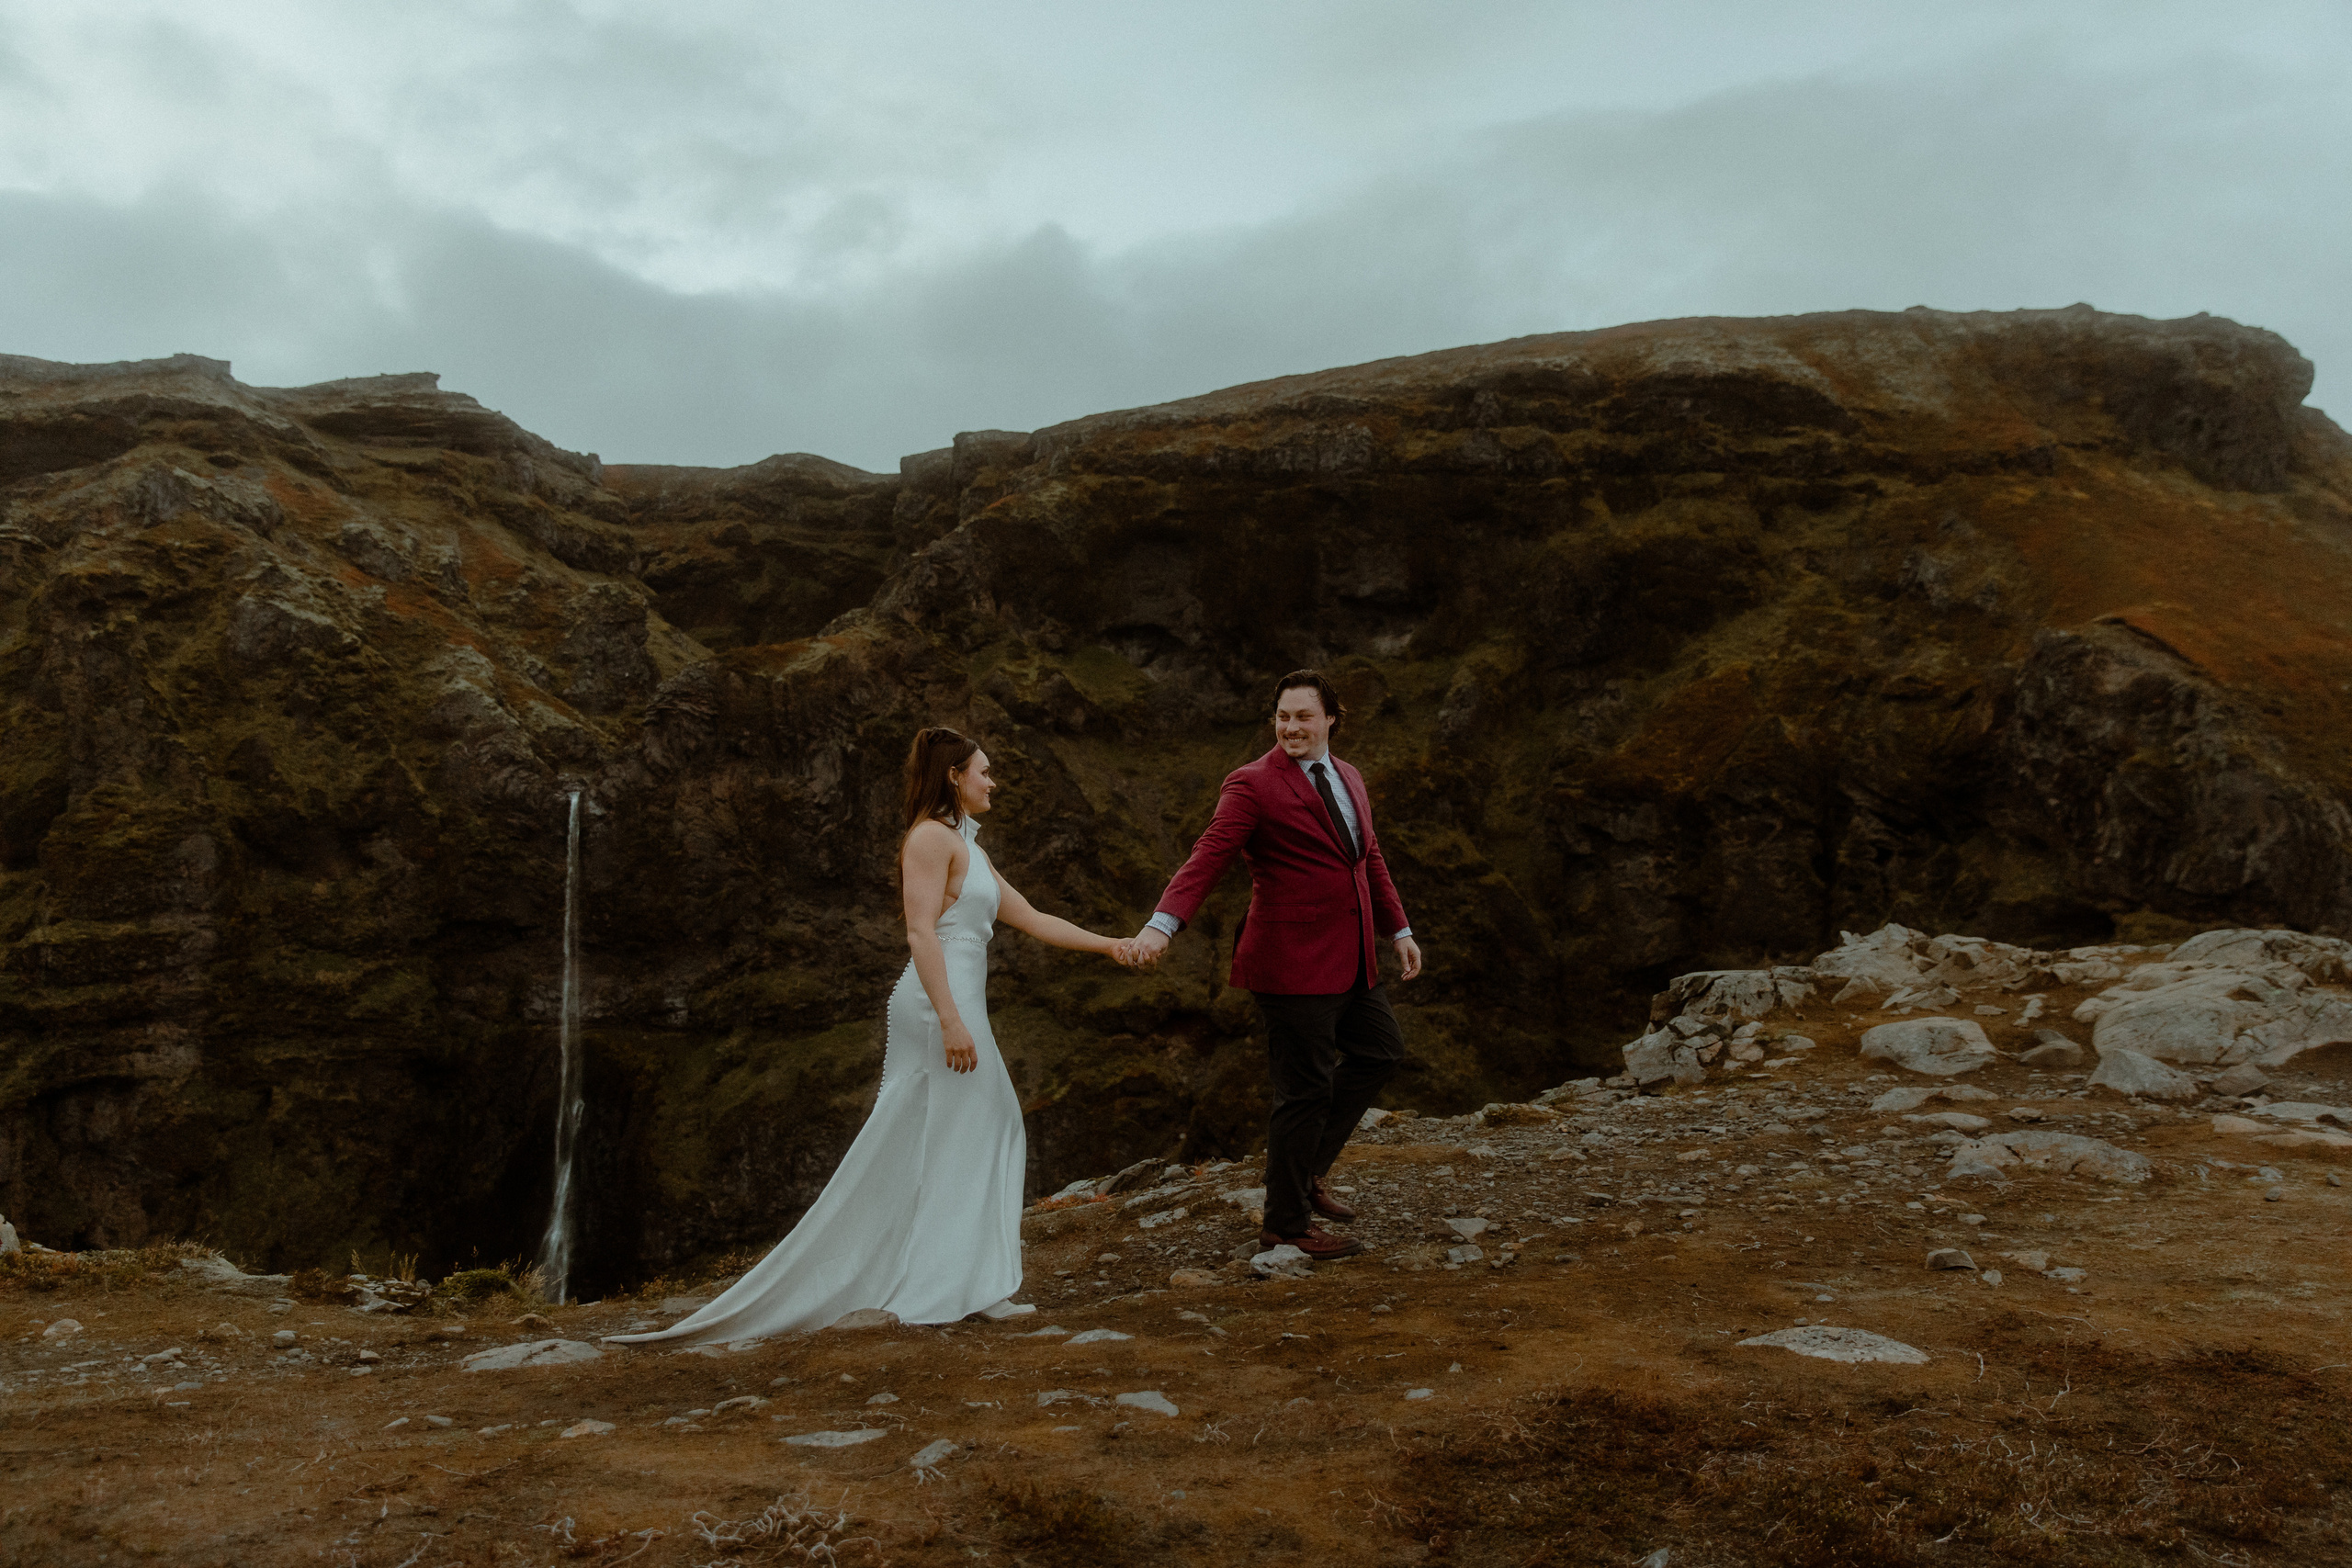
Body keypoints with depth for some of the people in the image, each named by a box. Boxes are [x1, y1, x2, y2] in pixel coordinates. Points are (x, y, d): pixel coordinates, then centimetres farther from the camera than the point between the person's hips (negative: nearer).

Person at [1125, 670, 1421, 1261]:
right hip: (1293, 962, -8)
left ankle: (1308, 1167, 29)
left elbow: (1370, 860, 22)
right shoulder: (1253, 784, -11)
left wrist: (1399, 930, 20)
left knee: (1380, 1052, 17)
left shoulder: (1347, 779, 13)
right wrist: (1161, 925, -34)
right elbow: (1207, 858, -21)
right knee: (1306, 1088, -1)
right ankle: (1286, 1222, 14)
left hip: (1349, 959, 8)